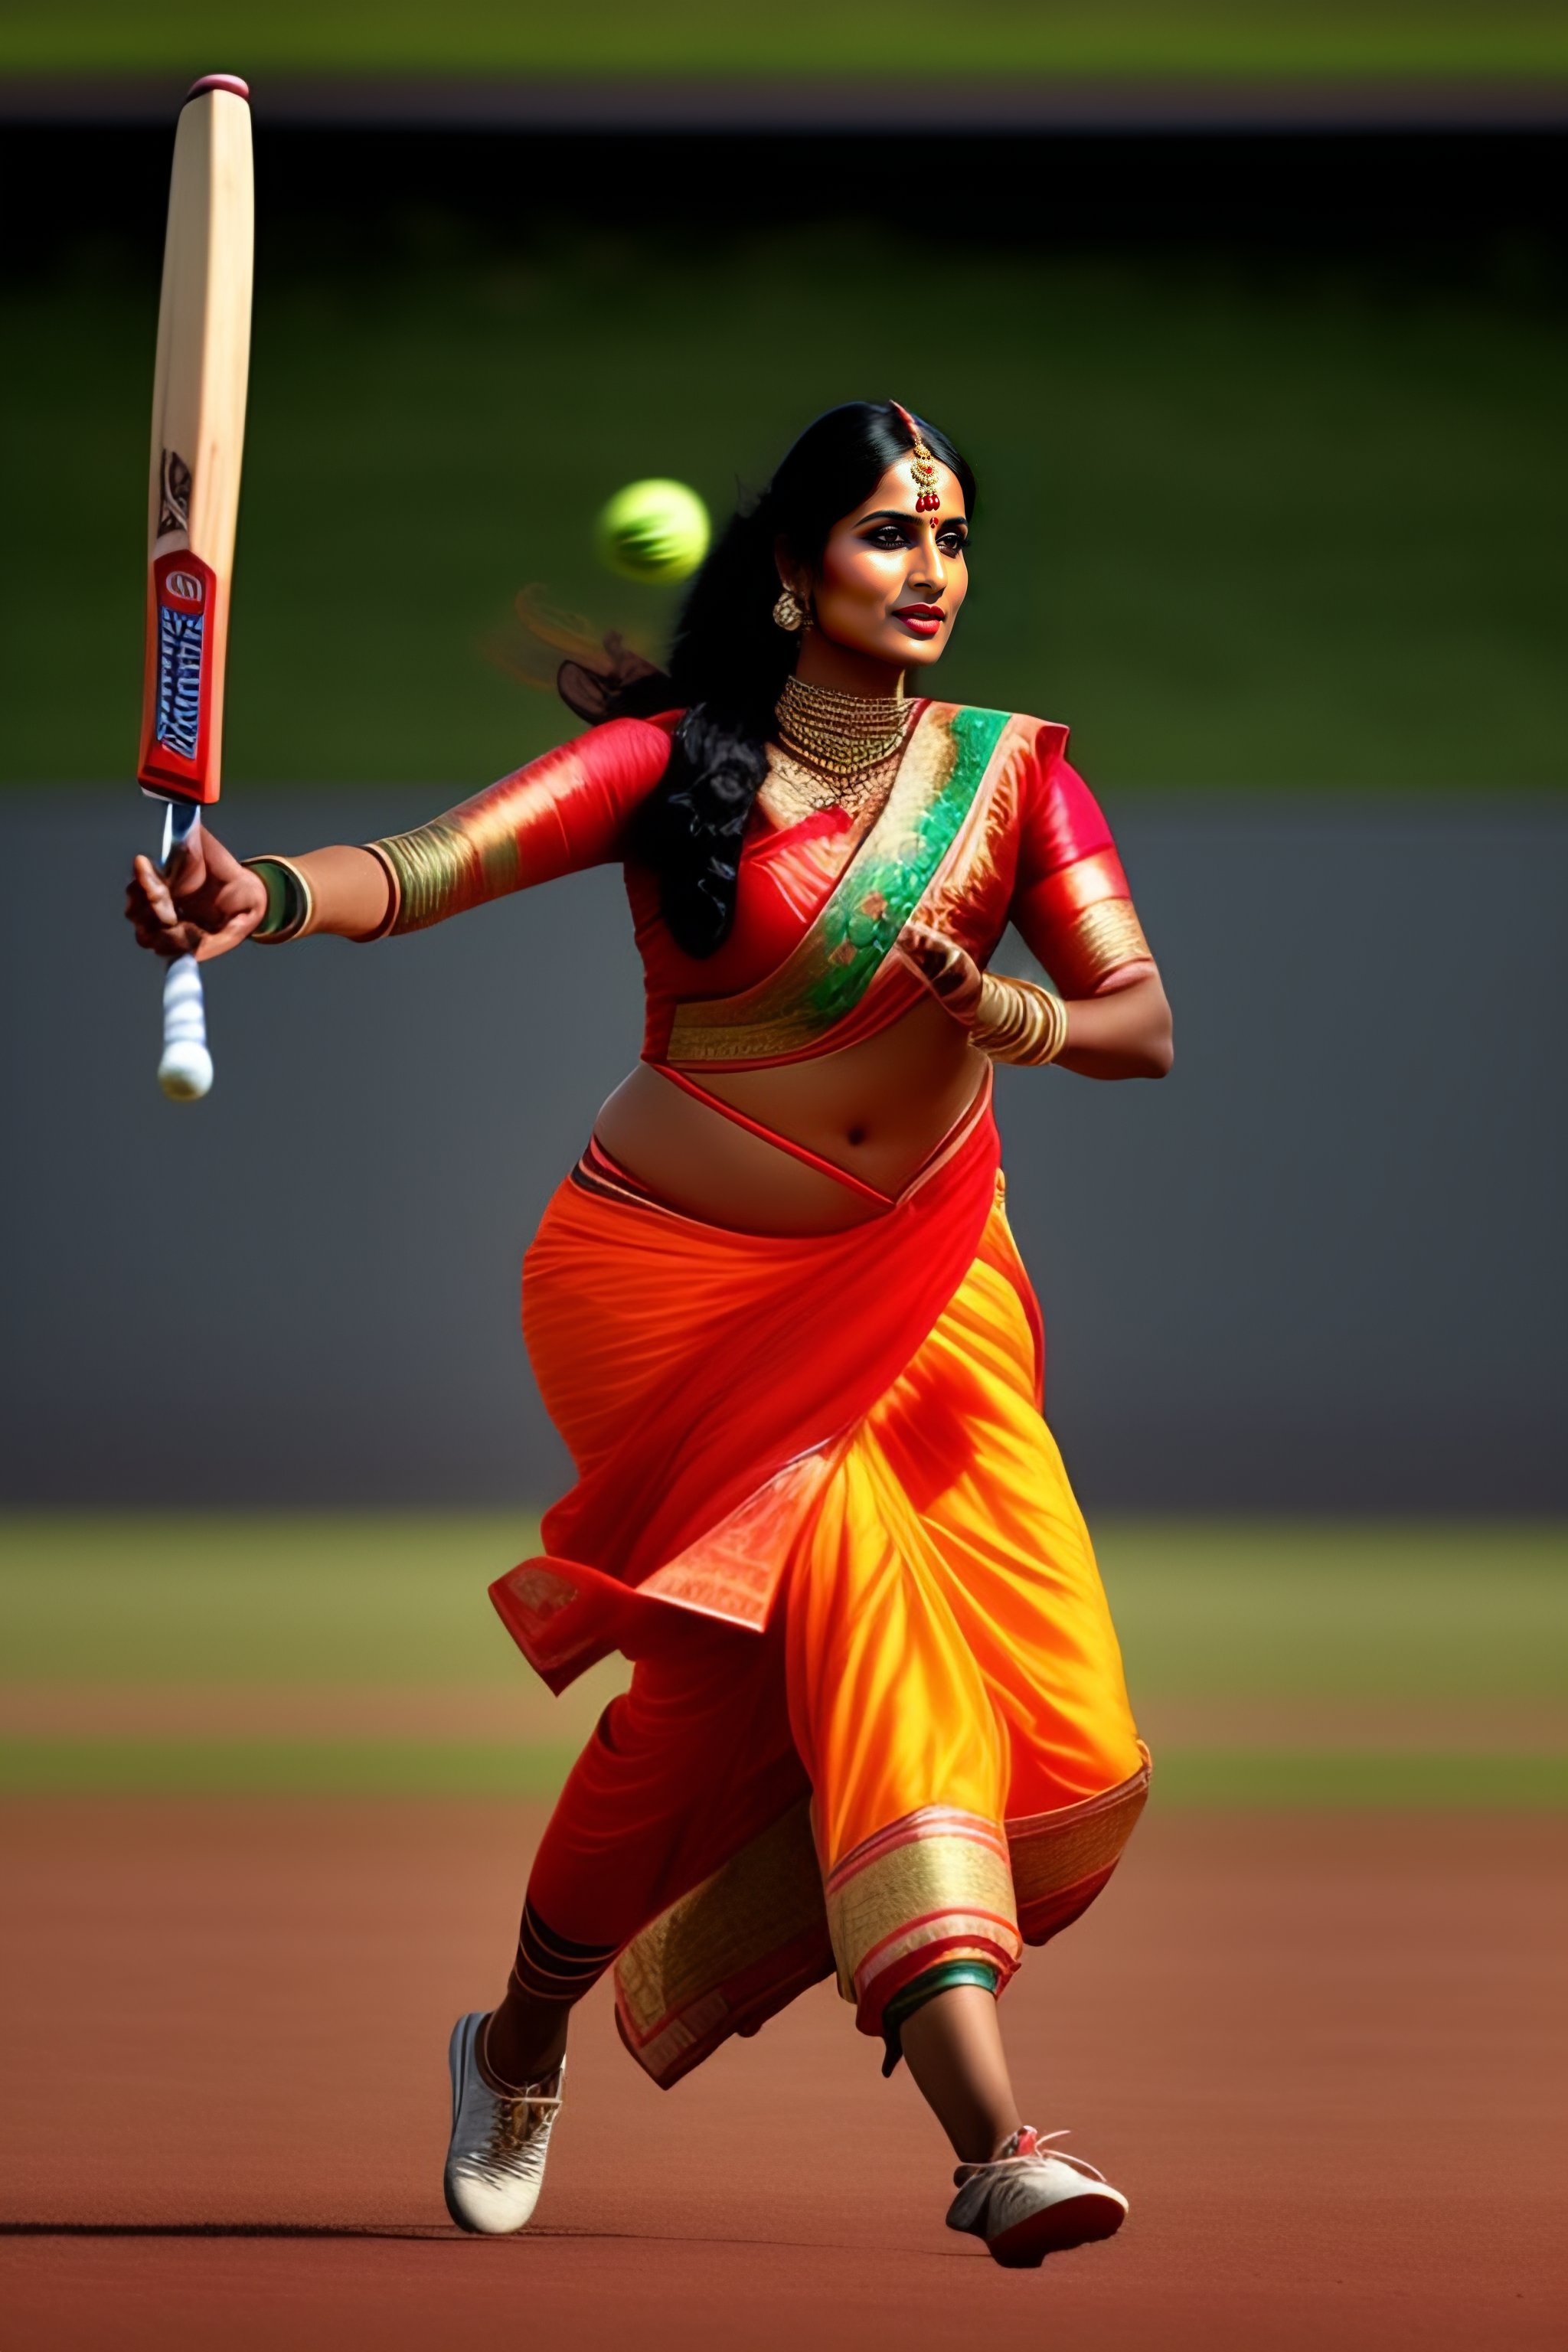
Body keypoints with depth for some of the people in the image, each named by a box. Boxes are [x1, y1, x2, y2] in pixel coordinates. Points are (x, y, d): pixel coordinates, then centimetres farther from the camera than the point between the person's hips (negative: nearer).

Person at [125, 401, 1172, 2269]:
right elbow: (439, 864, -23)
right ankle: (988, 2130, -23)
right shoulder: (676, 761, -8)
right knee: (838, 1573, -24)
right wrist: (269, 896, -45)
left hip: (914, 1281, 3)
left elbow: (1143, 1024, -1)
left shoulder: (1009, 774, 3)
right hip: (675, 1277, -3)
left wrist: (1013, 1022, -24)